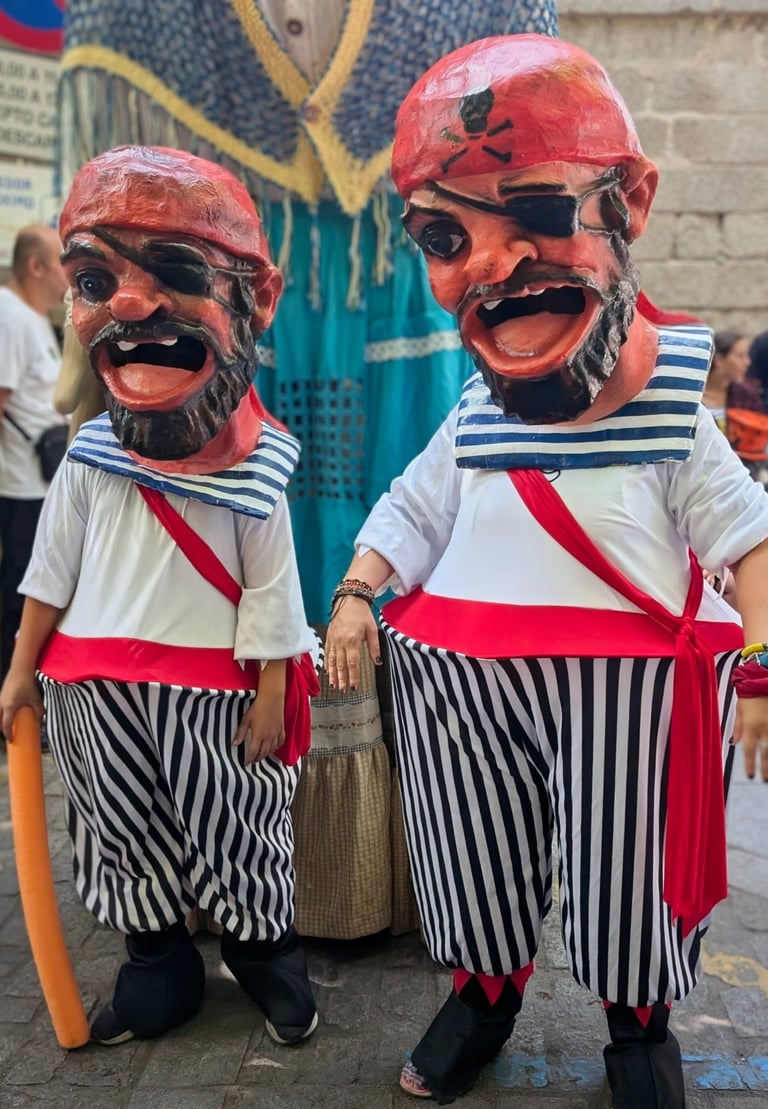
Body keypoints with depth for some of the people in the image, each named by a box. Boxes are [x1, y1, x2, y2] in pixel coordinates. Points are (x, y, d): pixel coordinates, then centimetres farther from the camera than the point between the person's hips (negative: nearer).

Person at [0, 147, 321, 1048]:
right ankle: (157, 966, 37)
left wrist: (269, 696, -7)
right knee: (126, 835, 16)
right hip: (98, 688, 4)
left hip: (211, 691, -3)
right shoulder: (91, 457, -3)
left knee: (234, 831, 11)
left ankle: (265, 952, 36)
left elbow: (270, 591, -8)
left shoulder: (251, 470, -12)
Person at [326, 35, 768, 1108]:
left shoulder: (669, 418, -4)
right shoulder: (470, 426, 3)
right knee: (476, 858, 16)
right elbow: (408, 513, 11)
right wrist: (355, 597, -2)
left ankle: (639, 1021, 39)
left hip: (625, 682, -2)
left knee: (625, 860, 11)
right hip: (458, 677, 3)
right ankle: (483, 990, 43)